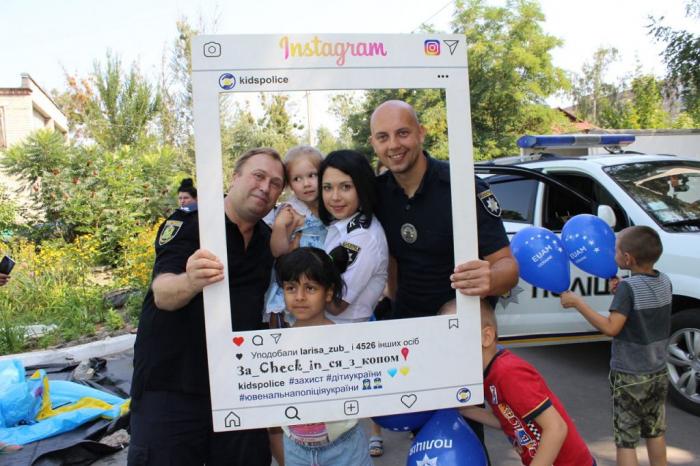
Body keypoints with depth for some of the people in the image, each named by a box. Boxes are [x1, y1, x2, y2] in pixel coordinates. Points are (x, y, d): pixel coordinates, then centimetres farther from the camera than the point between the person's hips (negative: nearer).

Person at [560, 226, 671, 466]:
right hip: (659, 373, 7)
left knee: (626, 441, 3)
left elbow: (611, 327, -26)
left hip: (629, 377, -7)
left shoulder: (628, 287, -22)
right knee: (656, 433, 23)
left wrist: (577, 302, -23)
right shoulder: (665, 281, 0)